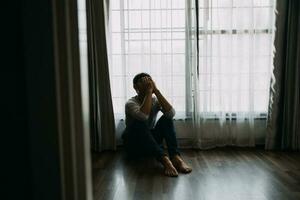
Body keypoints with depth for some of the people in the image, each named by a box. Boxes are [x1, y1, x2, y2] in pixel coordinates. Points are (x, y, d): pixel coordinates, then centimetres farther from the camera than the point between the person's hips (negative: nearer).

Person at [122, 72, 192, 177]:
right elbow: (143, 116, -38)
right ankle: (164, 159, -45)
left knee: (166, 118, -19)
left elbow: (171, 113, -24)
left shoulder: (155, 100, -2)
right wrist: (149, 92, -32)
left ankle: (175, 157, -33)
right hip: (133, 145, -4)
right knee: (140, 123, -34)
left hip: (151, 142, 4)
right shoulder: (131, 103, -14)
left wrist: (156, 90, -26)